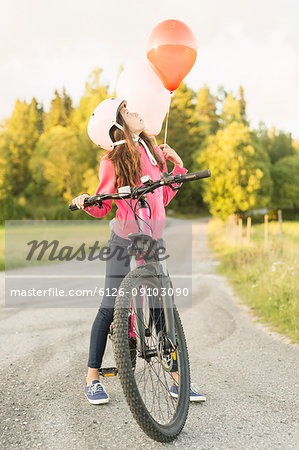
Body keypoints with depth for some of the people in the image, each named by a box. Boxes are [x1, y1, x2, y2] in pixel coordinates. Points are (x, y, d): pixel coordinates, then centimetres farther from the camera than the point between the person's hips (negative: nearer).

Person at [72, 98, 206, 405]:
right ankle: (92, 378, 13)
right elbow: (103, 207, 0)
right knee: (109, 308, -2)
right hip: (124, 240, -4)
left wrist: (178, 167, 8)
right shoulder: (112, 162, -7)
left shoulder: (154, 152, 7)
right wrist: (86, 203, -20)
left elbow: (163, 197, 13)